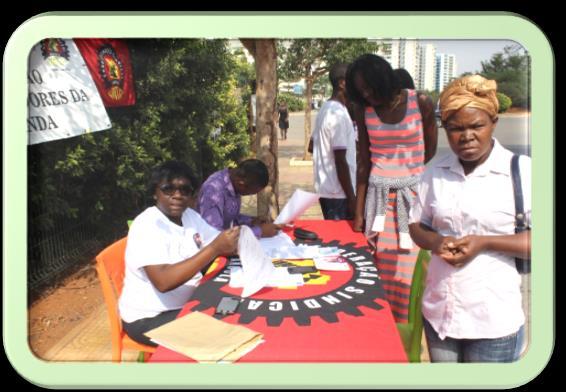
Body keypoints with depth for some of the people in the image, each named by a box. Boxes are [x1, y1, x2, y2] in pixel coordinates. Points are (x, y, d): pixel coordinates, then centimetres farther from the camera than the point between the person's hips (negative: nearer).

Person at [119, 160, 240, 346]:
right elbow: (163, 281, -32)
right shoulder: (146, 226, -21)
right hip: (149, 317, -7)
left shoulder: (189, 215, 3)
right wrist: (214, 249, -36)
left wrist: (232, 244, -19)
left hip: (186, 304, 7)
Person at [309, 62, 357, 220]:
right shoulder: (339, 114, -18)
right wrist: (351, 197, -17)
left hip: (326, 189, 9)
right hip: (338, 193, -9)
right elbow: (340, 161, -21)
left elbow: (312, 147, 21)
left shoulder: (325, 109, 10)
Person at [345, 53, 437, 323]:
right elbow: (363, 163, 6)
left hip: (415, 196, -2)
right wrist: (358, 213, 5)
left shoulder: (421, 104, -4)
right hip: (379, 199, 2)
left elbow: (431, 156, 4)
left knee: (411, 272, -1)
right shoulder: (363, 110, 3)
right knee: (381, 272, 4)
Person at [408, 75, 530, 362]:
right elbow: (417, 226, 9)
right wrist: (436, 242, -12)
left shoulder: (521, 171, -12)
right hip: (438, 311, 4)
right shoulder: (436, 172, 2)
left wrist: (484, 243, -21)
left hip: (494, 318, -4)